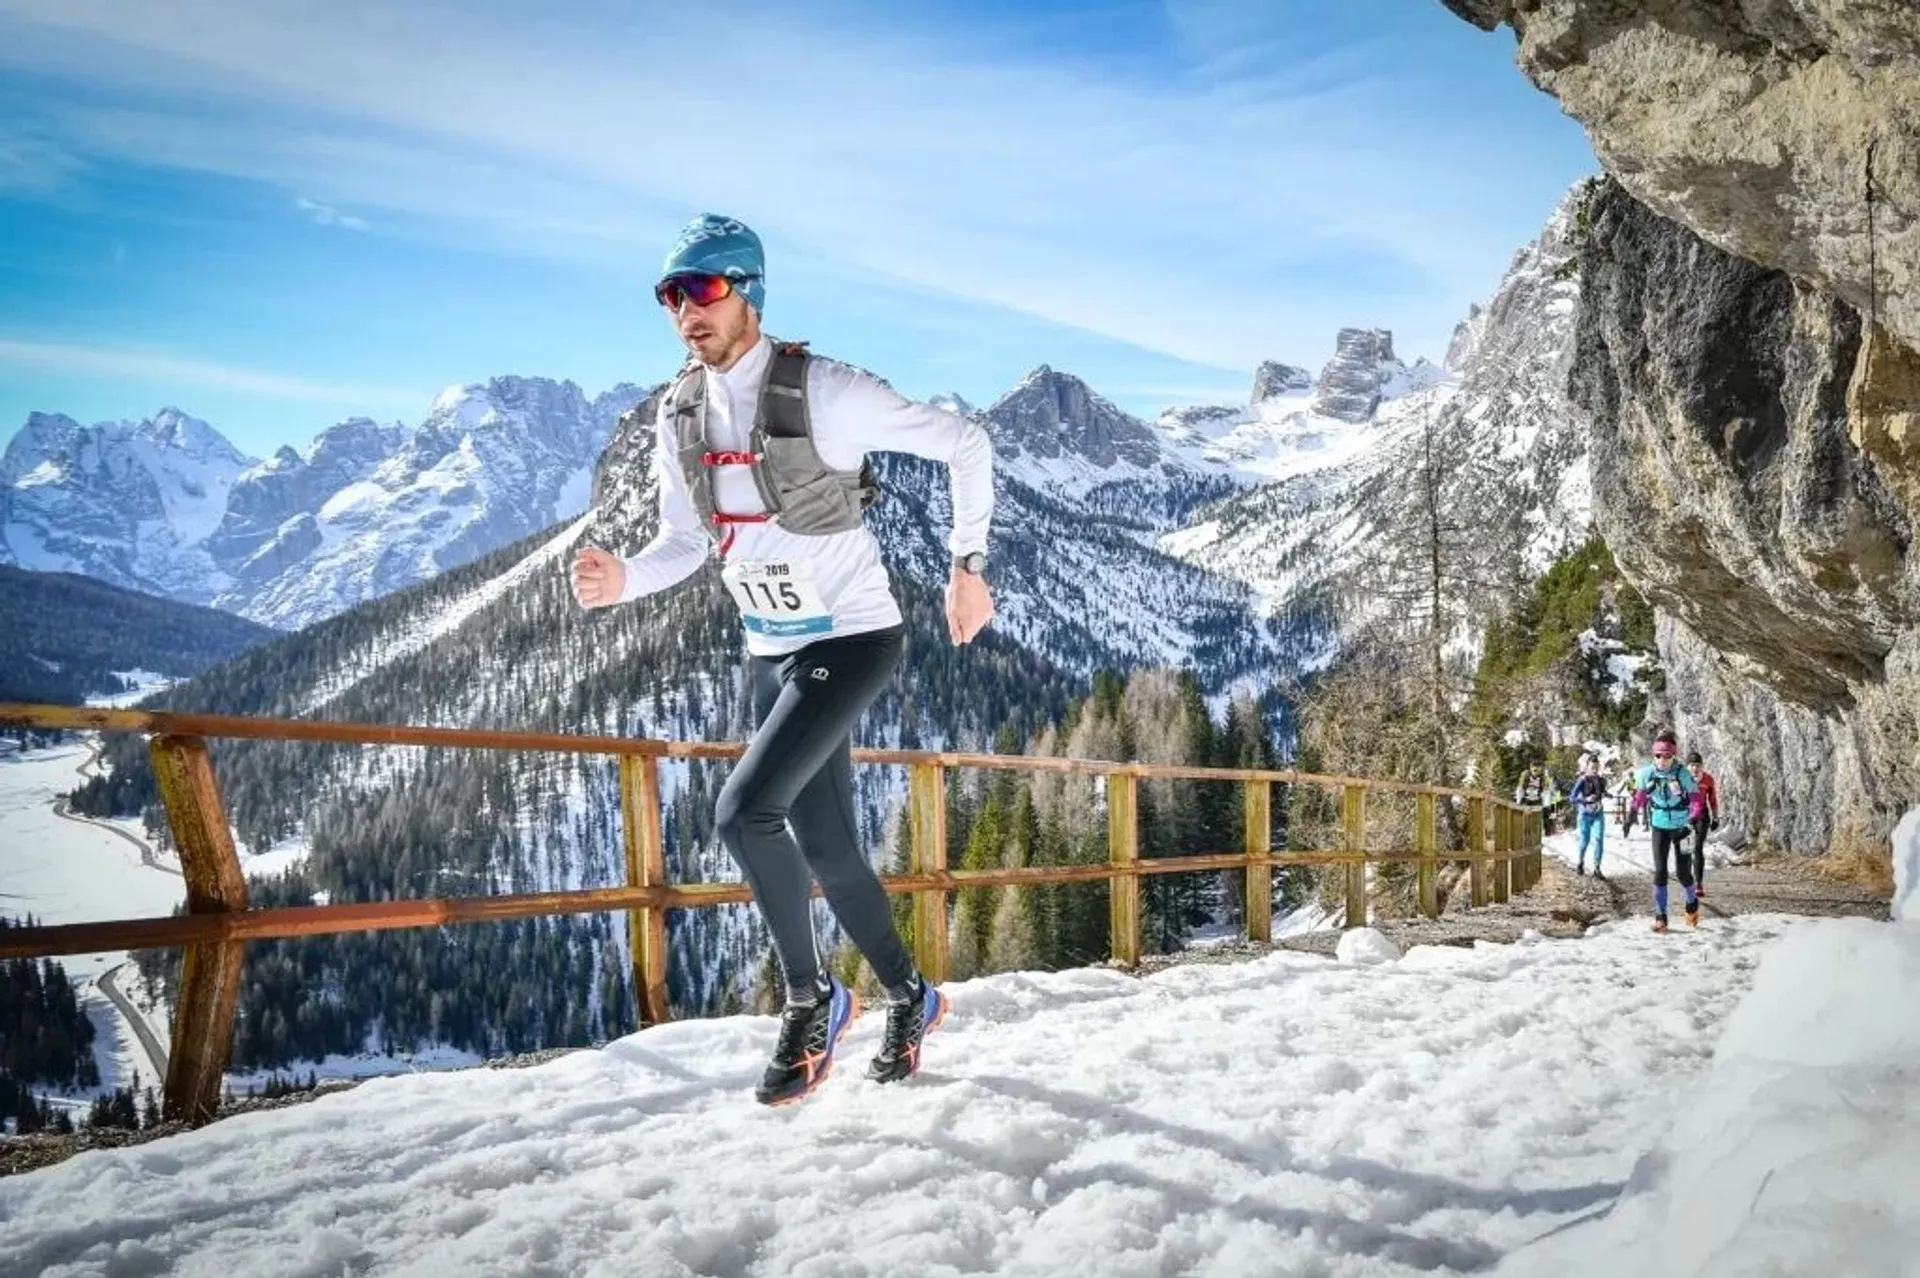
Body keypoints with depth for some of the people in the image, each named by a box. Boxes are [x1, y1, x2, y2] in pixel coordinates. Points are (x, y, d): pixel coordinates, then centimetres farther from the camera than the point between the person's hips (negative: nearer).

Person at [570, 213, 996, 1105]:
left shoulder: (822, 392, -18)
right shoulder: (680, 415, 2)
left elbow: (965, 445, -10)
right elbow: (685, 542, 10)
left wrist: (967, 564, -12)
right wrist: (622, 580, -11)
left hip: (852, 640, -7)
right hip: (771, 653, 7)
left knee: (744, 812, -22)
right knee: (823, 846, 13)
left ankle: (811, 998, 0)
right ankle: (909, 996, 35)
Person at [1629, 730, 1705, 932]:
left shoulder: (1682, 774, -18)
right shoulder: (1647, 773, -9)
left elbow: (1695, 799, -17)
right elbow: (1639, 795, 5)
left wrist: (1692, 821, -30)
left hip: (1680, 827, -2)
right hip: (1659, 827, 2)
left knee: (1683, 872, 3)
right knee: (1659, 871, -3)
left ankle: (1692, 903, 34)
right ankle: (1660, 916, 4)